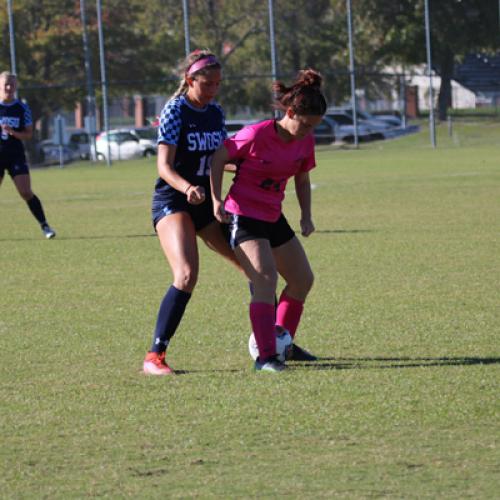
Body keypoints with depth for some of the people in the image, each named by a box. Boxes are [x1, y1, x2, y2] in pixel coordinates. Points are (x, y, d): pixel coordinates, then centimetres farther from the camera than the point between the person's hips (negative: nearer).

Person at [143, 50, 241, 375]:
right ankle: (155, 356, -24)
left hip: (206, 203, 7)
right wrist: (188, 188, -38)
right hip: (172, 202, -7)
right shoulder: (175, 111, -12)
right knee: (187, 275, -27)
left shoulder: (216, 113, 8)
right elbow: (164, 166, -20)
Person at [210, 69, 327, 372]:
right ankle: (266, 356, -23)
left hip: (273, 217, 8)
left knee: (303, 279, 12)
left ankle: (283, 343, 28)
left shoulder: (305, 141, -1)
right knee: (266, 279, -22)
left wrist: (306, 217, 3)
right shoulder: (257, 135, -21)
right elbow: (219, 158, -10)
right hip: (243, 216, -8)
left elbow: (302, 179, 14)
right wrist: (217, 200, -13)